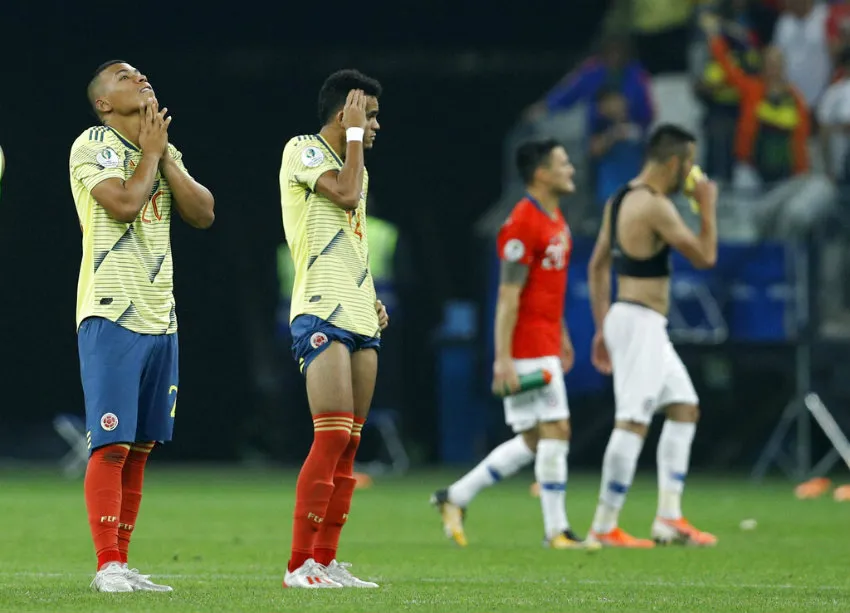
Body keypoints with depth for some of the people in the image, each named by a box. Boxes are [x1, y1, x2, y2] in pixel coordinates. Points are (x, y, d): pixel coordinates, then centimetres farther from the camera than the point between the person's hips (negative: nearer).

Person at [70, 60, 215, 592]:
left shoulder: (165, 151, 16)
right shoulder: (93, 145, -5)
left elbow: (203, 214, 6)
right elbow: (124, 202, -20)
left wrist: (164, 156, -1)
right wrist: (150, 151, -6)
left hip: (160, 317, 7)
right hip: (111, 314, -7)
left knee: (140, 447, 6)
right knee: (111, 444, -11)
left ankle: (122, 562, 9)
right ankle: (108, 567, -12)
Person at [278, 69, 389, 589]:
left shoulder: (355, 165, 23)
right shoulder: (302, 151, -3)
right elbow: (345, 194, -19)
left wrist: (372, 301, 18)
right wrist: (353, 134, -8)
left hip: (359, 317, 9)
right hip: (321, 313, -9)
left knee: (349, 446, 4)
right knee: (332, 436, -16)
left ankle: (326, 560, 7)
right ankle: (299, 564, -14)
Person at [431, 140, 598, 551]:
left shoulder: (555, 221, 16)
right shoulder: (523, 223, -14)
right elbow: (509, 295, -18)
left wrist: (562, 336, 25)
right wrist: (503, 358, -21)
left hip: (546, 345, 10)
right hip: (528, 346, -10)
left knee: (532, 443, 10)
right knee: (556, 431, -8)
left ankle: (455, 498, 18)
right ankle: (556, 529, -3)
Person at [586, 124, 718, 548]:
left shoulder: (619, 201, 13)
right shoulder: (656, 206, -16)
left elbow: (597, 266, 17)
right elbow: (705, 257, -13)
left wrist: (602, 329, 20)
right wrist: (708, 208, 0)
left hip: (623, 317, 10)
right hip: (641, 322, -10)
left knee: (684, 408, 15)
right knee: (632, 422, -10)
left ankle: (669, 518, 13)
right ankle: (605, 528, -9)